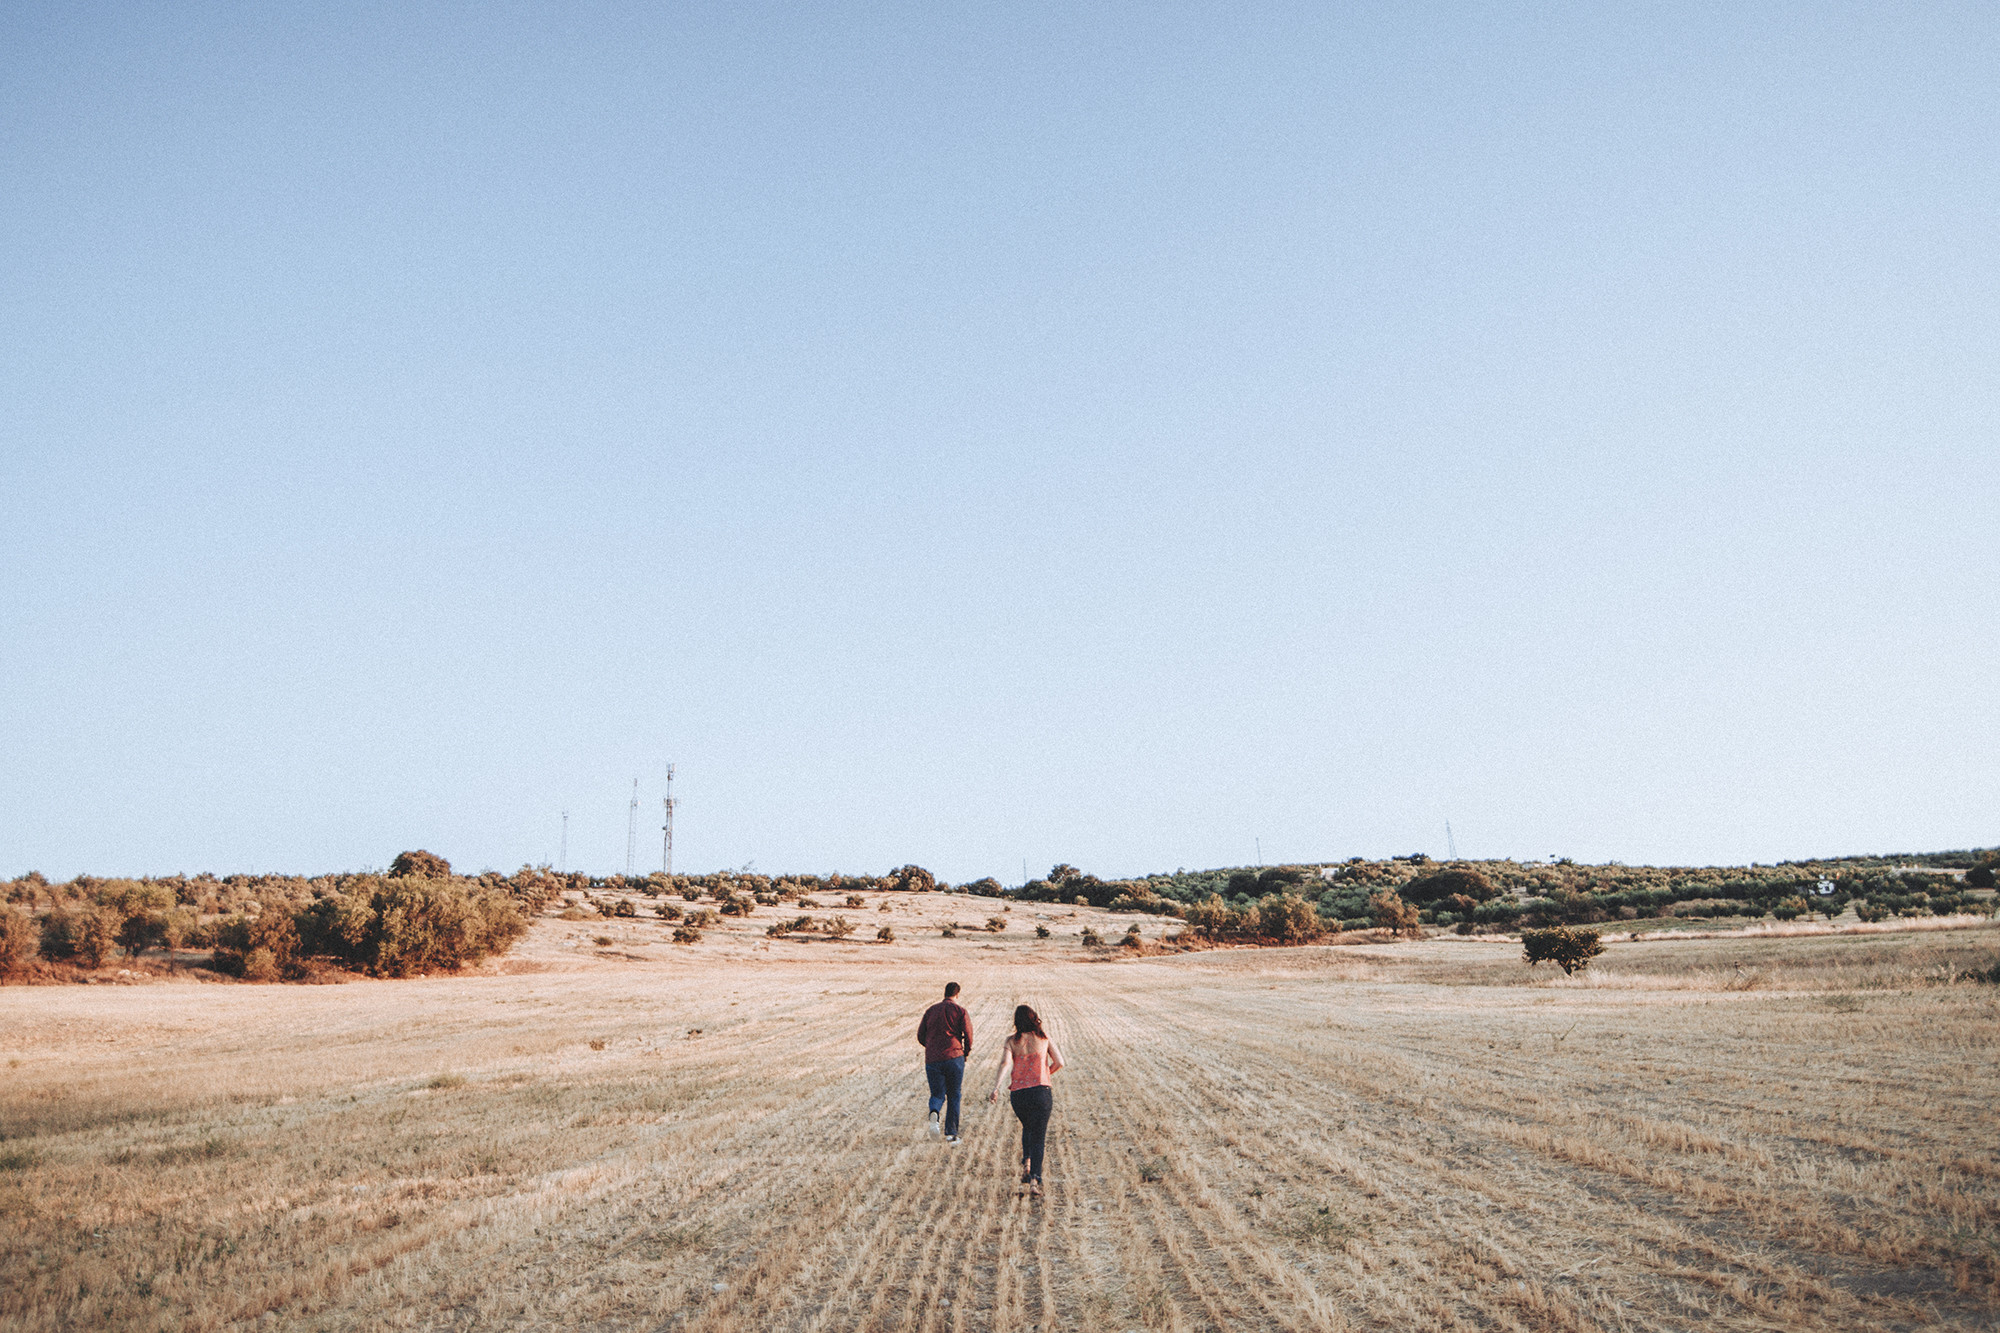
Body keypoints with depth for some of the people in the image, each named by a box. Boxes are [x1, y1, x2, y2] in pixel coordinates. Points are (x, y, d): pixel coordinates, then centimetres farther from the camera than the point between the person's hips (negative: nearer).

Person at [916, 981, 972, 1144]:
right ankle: (951, 1133, 8)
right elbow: (968, 1033, -7)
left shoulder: (931, 1010, 12)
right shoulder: (960, 1010, 3)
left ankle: (934, 1113, -23)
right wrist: (966, 1051, 10)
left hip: (932, 1059, 2)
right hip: (954, 1057, -2)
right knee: (953, 1096, 12)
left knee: (937, 1095, 11)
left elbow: (920, 1035, 11)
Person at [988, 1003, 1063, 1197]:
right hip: (1041, 1092, -1)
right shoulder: (1044, 1037, 6)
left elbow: (1005, 1063, -12)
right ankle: (1034, 1180, -17)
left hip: (1018, 1094, 1)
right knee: (1038, 1136, 0)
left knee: (1028, 1128, 29)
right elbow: (1059, 1063, 6)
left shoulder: (1012, 1041, 4)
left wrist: (996, 1088, -22)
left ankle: (1026, 1163, 10)